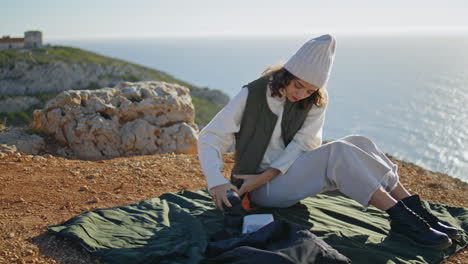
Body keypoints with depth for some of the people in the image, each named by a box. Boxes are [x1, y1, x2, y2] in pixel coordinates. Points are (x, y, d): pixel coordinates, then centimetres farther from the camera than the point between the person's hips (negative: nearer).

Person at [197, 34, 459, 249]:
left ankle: (416, 210, -17)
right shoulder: (251, 96, -13)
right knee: (338, 152, -28)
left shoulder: (313, 102, 0)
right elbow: (209, 138, -14)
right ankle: (402, 218, -27)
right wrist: (216, 182, -29)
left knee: (360, 143, -16)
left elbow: (303, 144, -9)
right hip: (262, 191, -5)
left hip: (289, 176, 5)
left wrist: (265, 176, -23)